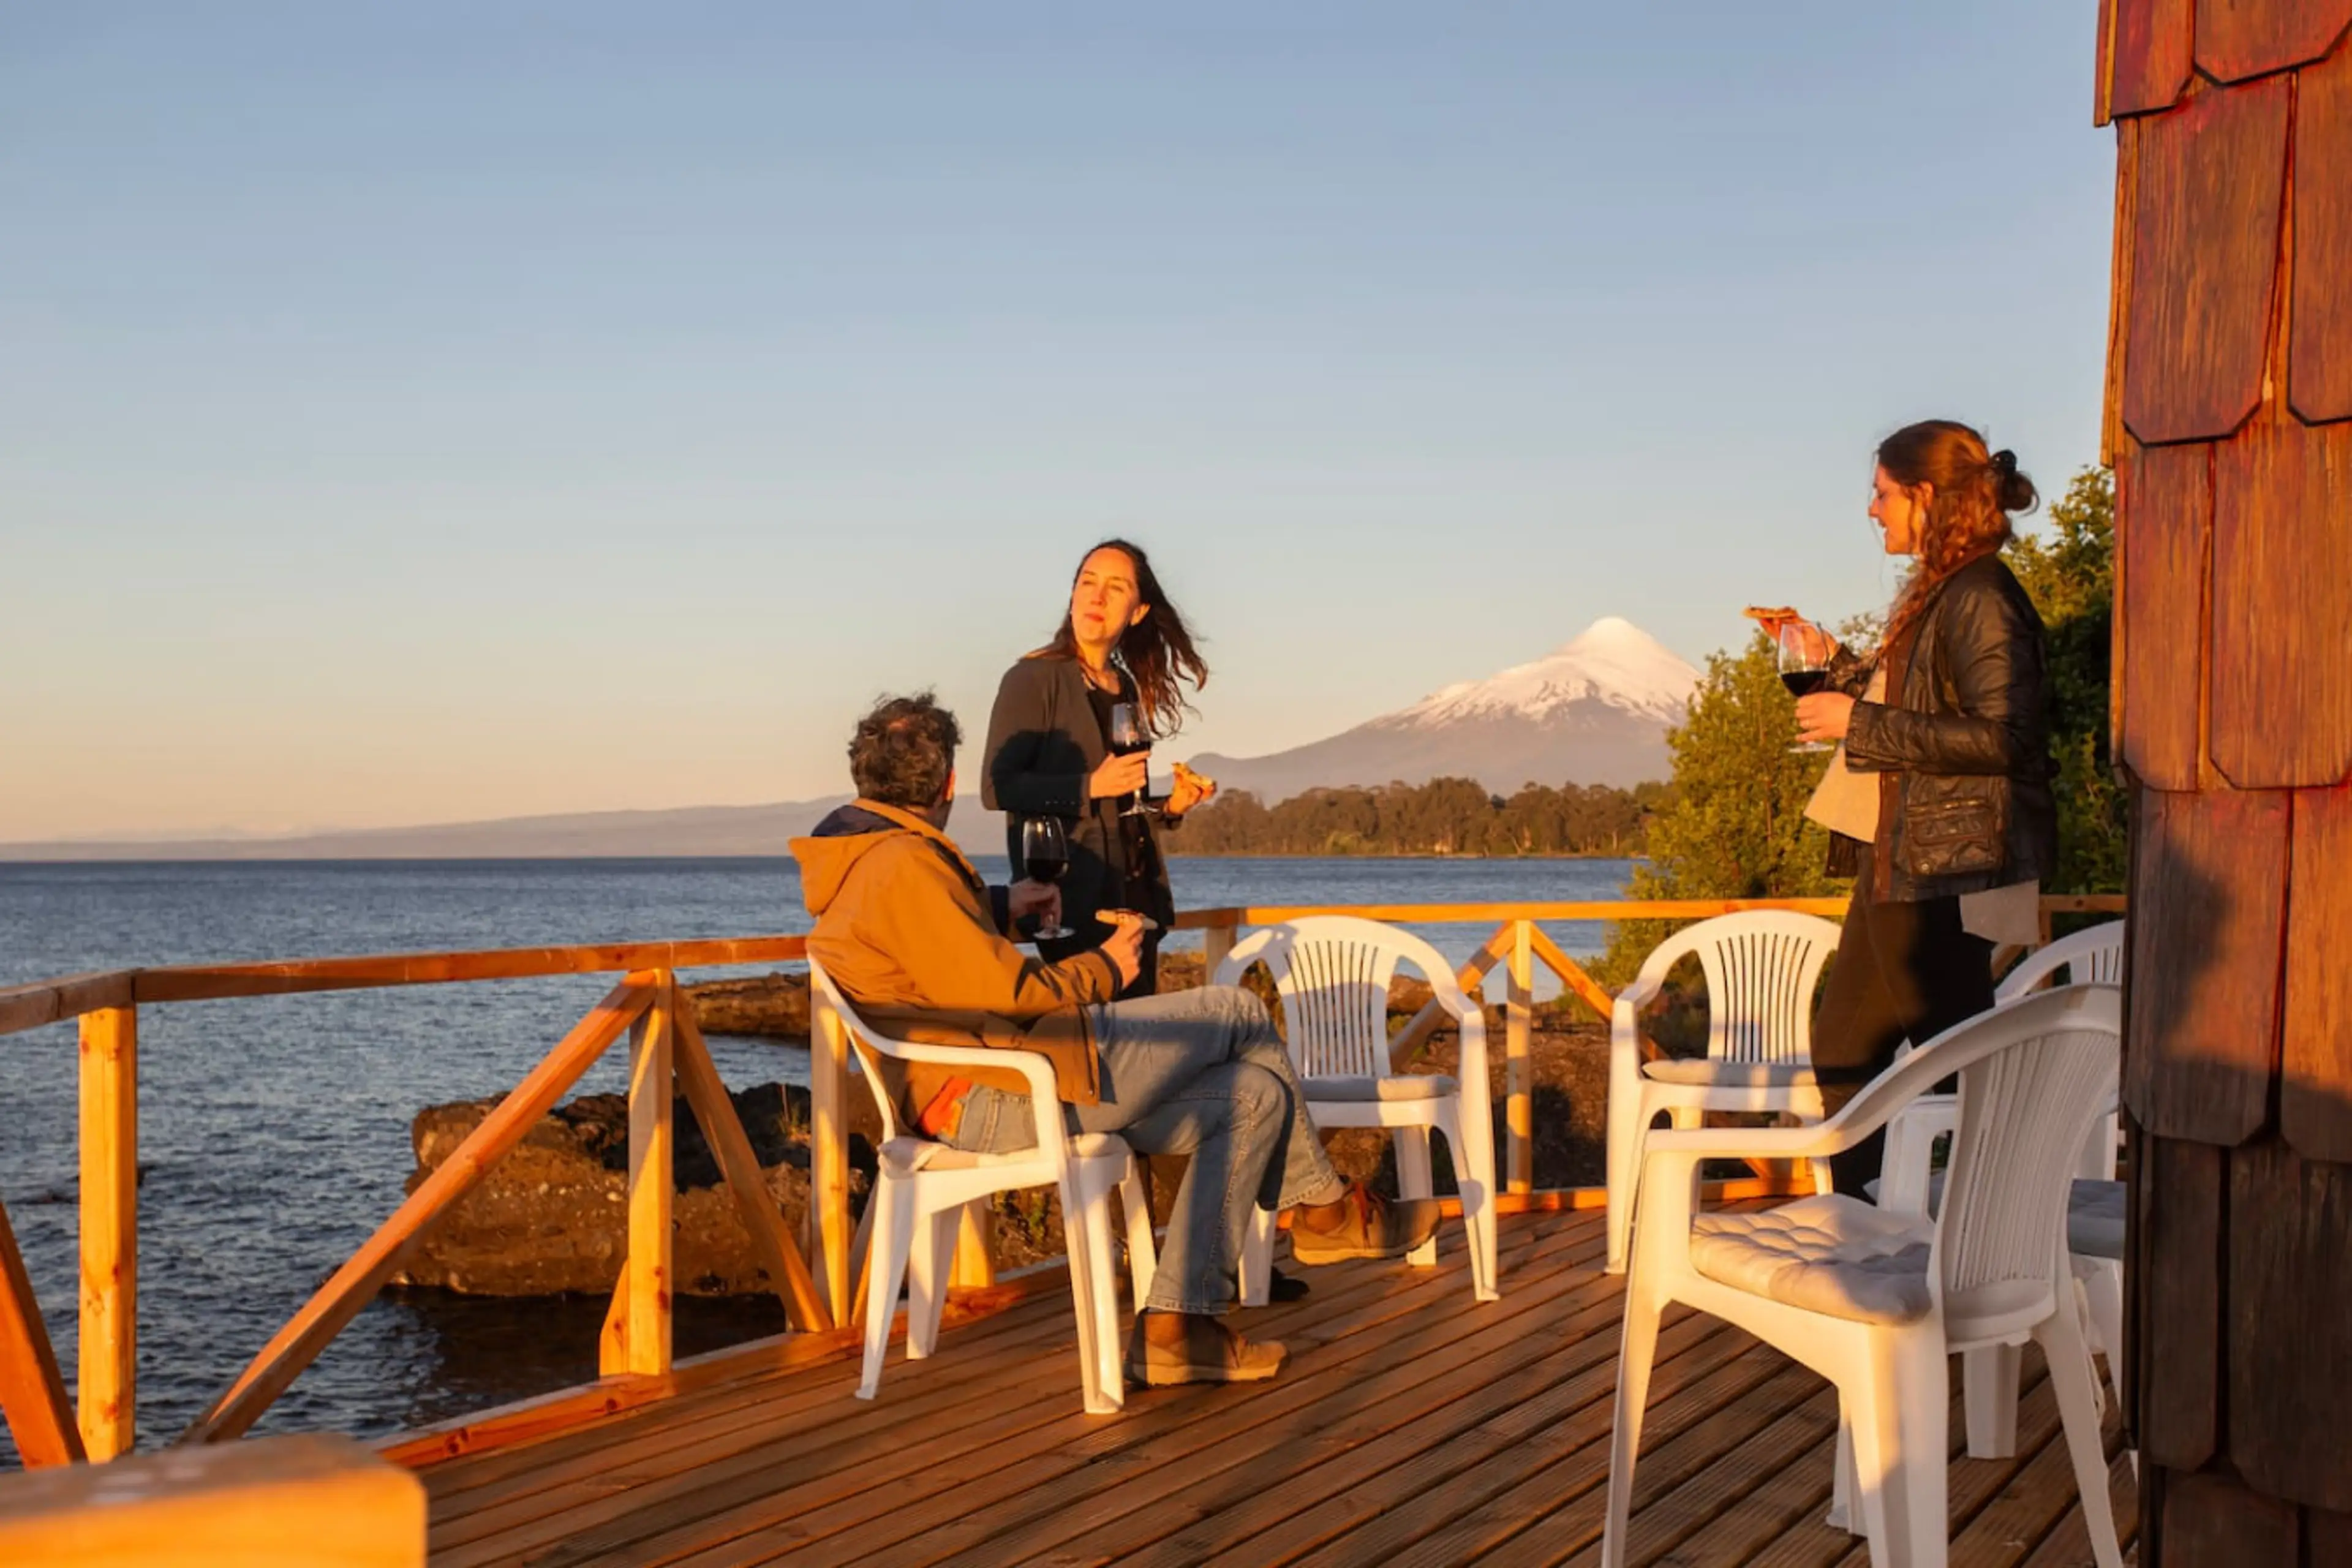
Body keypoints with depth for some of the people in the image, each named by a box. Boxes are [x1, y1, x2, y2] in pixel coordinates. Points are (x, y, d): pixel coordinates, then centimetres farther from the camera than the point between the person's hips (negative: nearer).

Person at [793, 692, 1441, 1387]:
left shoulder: (858, 861, 15)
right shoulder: (902, 863, -19)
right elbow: (1004, 996, -21)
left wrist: (999, 908, 25)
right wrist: (1105, 970, -5)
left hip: (978, 1095, 11)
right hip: (1000, 1097, -11)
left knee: (1253, 1097, 7)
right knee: (1236, 1012, -3)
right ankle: (1328, 1211, 17)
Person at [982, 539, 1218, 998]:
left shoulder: (1127, 688, 16)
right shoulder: (1033, 679, -4)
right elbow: (997, 787, -13)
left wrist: (1171, 806, 4)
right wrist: (1091, 787, -21)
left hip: (1135, 892, 7)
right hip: (1073, 900, -7)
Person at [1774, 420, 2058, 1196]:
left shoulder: (1979, 599, -16)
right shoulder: (1930, 593, 15)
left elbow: (2002, 737, -25)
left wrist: (1860, 723, -21)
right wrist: (1835, 662, 18)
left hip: (1946, 870, -11)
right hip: (1895, 862, 11)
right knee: (1843, 1049, 17)